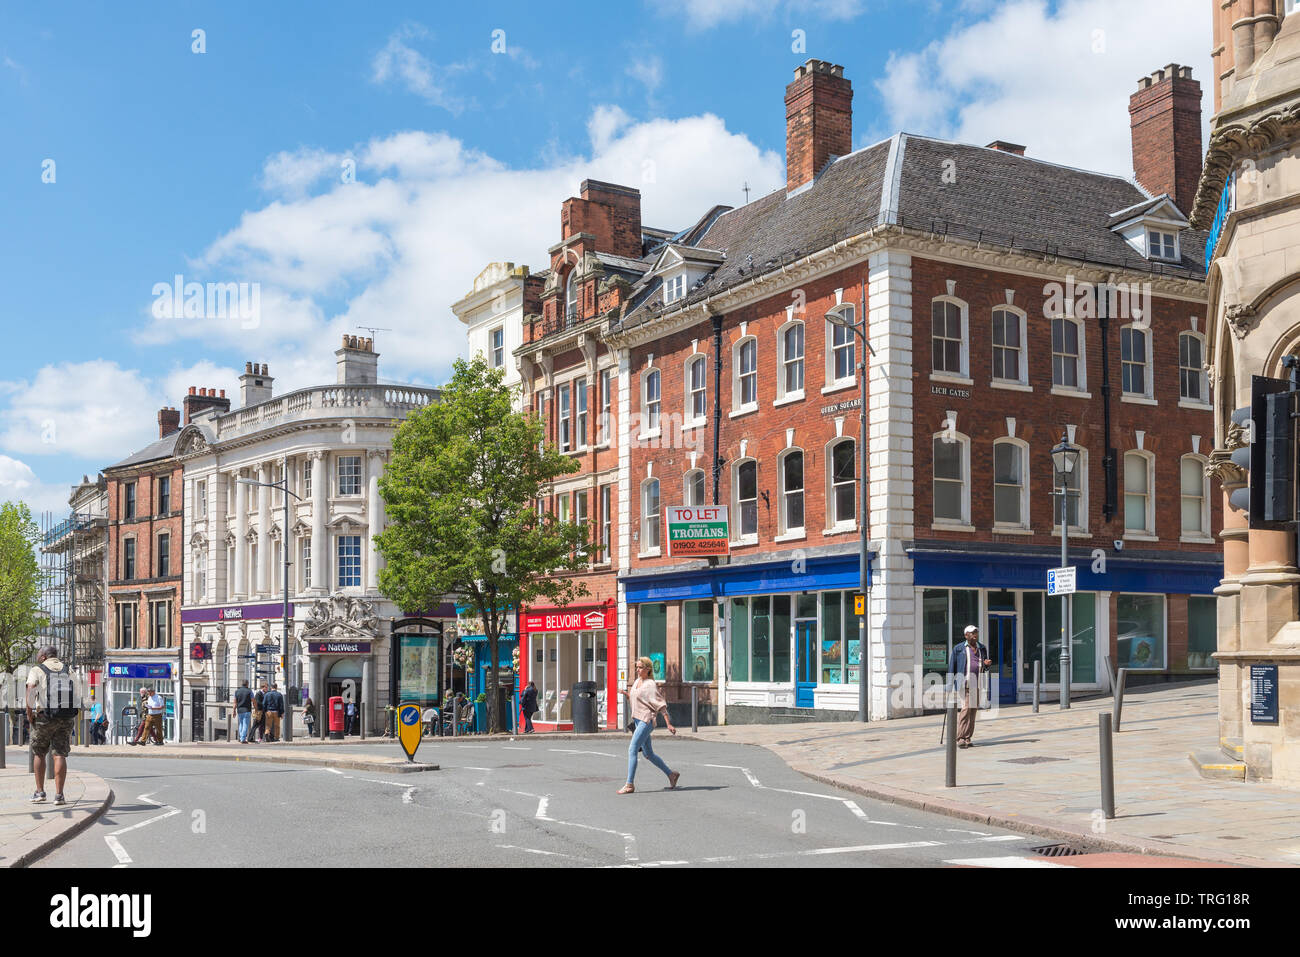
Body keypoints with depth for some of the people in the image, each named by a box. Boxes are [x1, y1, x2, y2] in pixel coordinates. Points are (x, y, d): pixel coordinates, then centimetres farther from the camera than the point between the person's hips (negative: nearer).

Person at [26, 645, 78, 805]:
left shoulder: (37, 670, 4)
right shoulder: (68, 671, 14)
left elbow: (31, 690, -13)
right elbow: (75, 697, 10)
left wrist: (29, 713, -3)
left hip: (44, 717, -2)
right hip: (67, 718, 2)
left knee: (39, 754, 15)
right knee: (60, 755, 1)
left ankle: (40, 792, 17)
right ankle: (59, 795, -6)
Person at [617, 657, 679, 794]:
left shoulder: (650, 685, -12)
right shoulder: (636, 682, 13)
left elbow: (661, 705, -14)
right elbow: (633, 702, 24)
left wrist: (669, 724, -18)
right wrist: (626, 694, 5)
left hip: (646, 721, -9)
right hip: (638, 720, 9)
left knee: (632, 750, -14)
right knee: (648, 753, 15)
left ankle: (629, 785, -12)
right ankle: (671, 774, 29)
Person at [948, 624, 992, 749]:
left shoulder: (982, 649, 16)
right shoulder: (958, 649, 2)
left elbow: (985, 668, 25)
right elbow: (952, 667, 2)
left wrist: (987, 664, 1)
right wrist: (950, 684, -5)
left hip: (977, 684, 5)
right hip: (963, 682, -5)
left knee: (973, 710, 4)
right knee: (965, 708, -14)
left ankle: (967, 738, 10)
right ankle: (960, 738, -13)